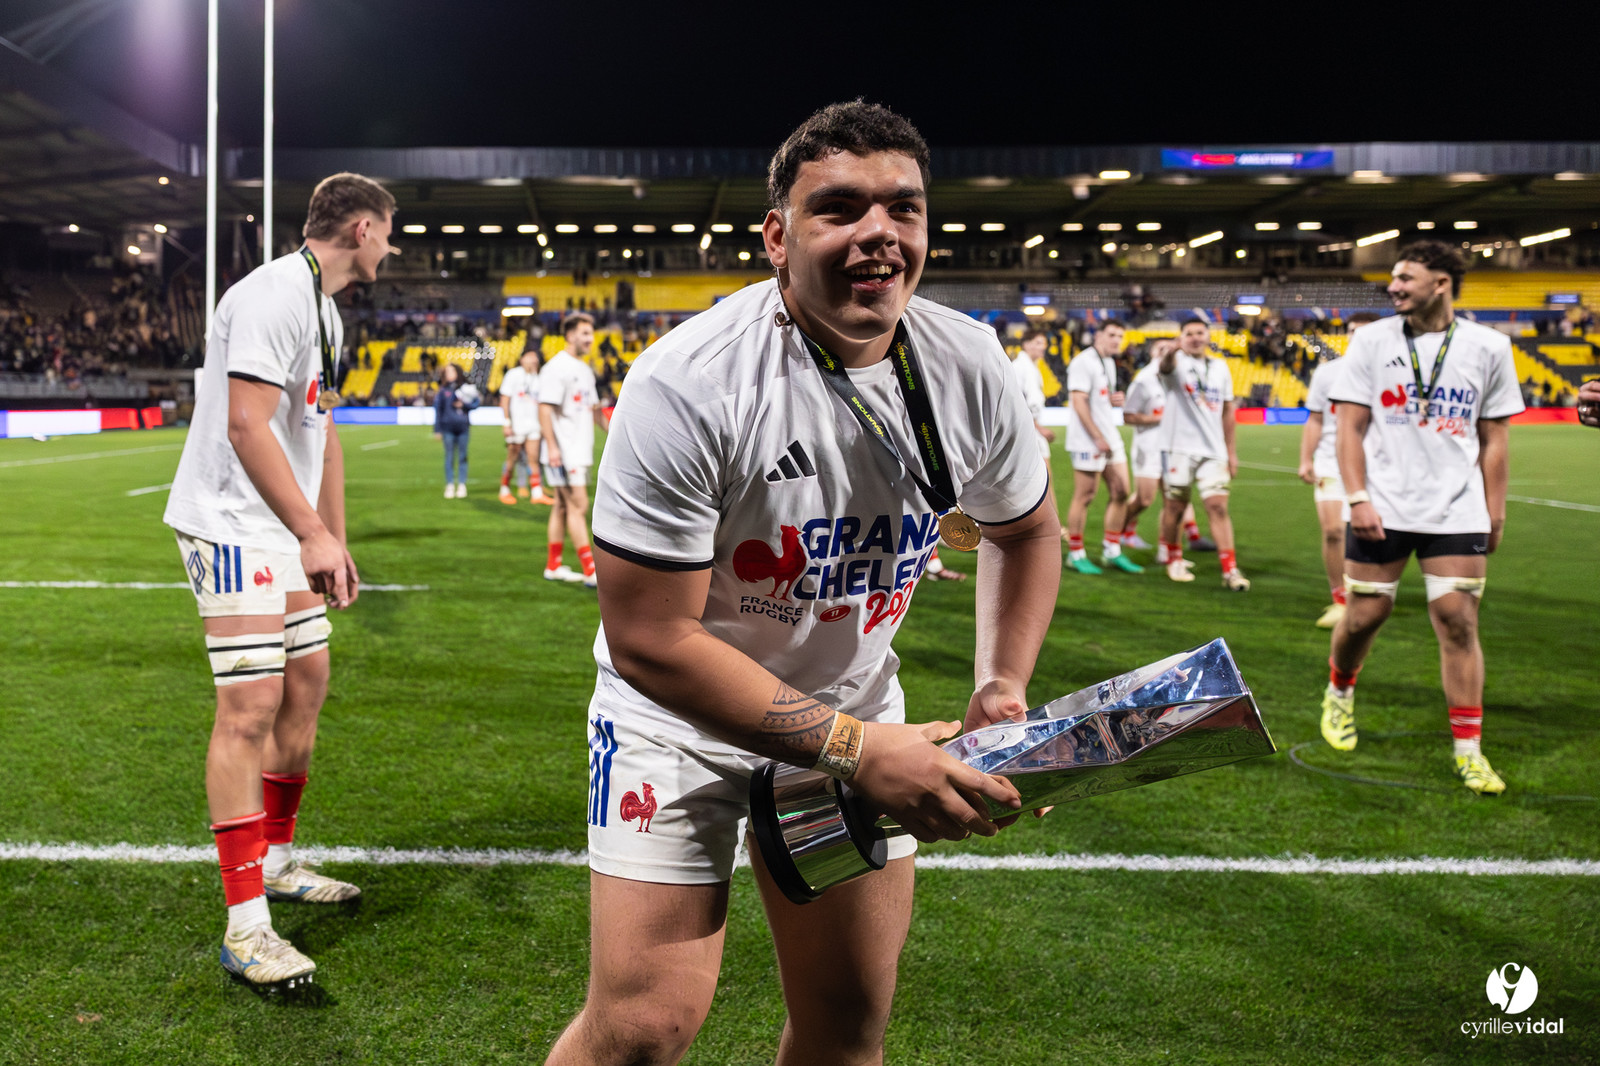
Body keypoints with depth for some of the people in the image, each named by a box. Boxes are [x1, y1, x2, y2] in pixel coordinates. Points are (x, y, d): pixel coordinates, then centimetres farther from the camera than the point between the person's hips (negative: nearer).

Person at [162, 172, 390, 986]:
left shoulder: (324, 309, 16)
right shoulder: (274, 294, -17)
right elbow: (247, 427, -25)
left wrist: (334, 539, 21)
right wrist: (314, 535, -27)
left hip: (283, 531, 11)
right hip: (233, 527, -10)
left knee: (307, 682, 15)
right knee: (250, 705, -13)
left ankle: (275, 860, 31)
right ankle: (245, 924, -11)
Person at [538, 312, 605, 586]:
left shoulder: (585, 370, 16)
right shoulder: (556, 367, -13)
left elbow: (592, 407, 25)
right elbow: (544, 408, -17)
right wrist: (552, 446, -22)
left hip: (580, 451, 9)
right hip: (563, 452, -9)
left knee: (563, 507, 12)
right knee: (578, 506, -10)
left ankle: (554, 566, 19)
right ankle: (590, 571, -10)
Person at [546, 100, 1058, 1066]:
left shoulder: (972, 370, -10)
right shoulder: (688, 384, -27)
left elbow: (1027, 529, 10)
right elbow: (650, 639, -26)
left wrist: (1002, 693, -3)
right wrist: (857, 749, -28)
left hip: (858, 707, 5)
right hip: (682, 716, -4)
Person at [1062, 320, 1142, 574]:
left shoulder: (1109, 362, 18)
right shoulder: (1083, 362, -12)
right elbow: (1079, 402, -18)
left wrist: (1115, 399, 5)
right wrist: (1098, 438, -20)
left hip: (1110, 438, 9)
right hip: (1088, 442, -9)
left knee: (1120, 492, 7)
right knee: (1084, 497, -4)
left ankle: (1111, 552, 16)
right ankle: (1075, 554, 5)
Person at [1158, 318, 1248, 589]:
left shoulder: (1220, 368, 12)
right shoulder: (1178, 362, -3)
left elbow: (1227, 410, 17)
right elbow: (1165, 366, -30)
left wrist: (1231, 450, 14)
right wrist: (1172, 352, -54)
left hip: (1213, 450, 3)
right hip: (1180, 448, -3)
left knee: (1218, 506, -5)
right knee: (1175, 506, 4)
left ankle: (1230, 569, -6)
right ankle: (1174, 560, 23)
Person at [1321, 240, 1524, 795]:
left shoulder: (1488, 347, 3)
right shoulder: (1372, 340, 2)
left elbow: (1494, 438, 8)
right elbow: (1350, 427, 0)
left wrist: (1495, 513, 6)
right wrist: (1357, 498, -9)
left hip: (1457, 514, 0)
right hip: (1383, 509, 0)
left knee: (1459, 621, -5)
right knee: (1365, 614, 4)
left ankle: (1468, 749, 2)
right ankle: (1339, 694, 34)